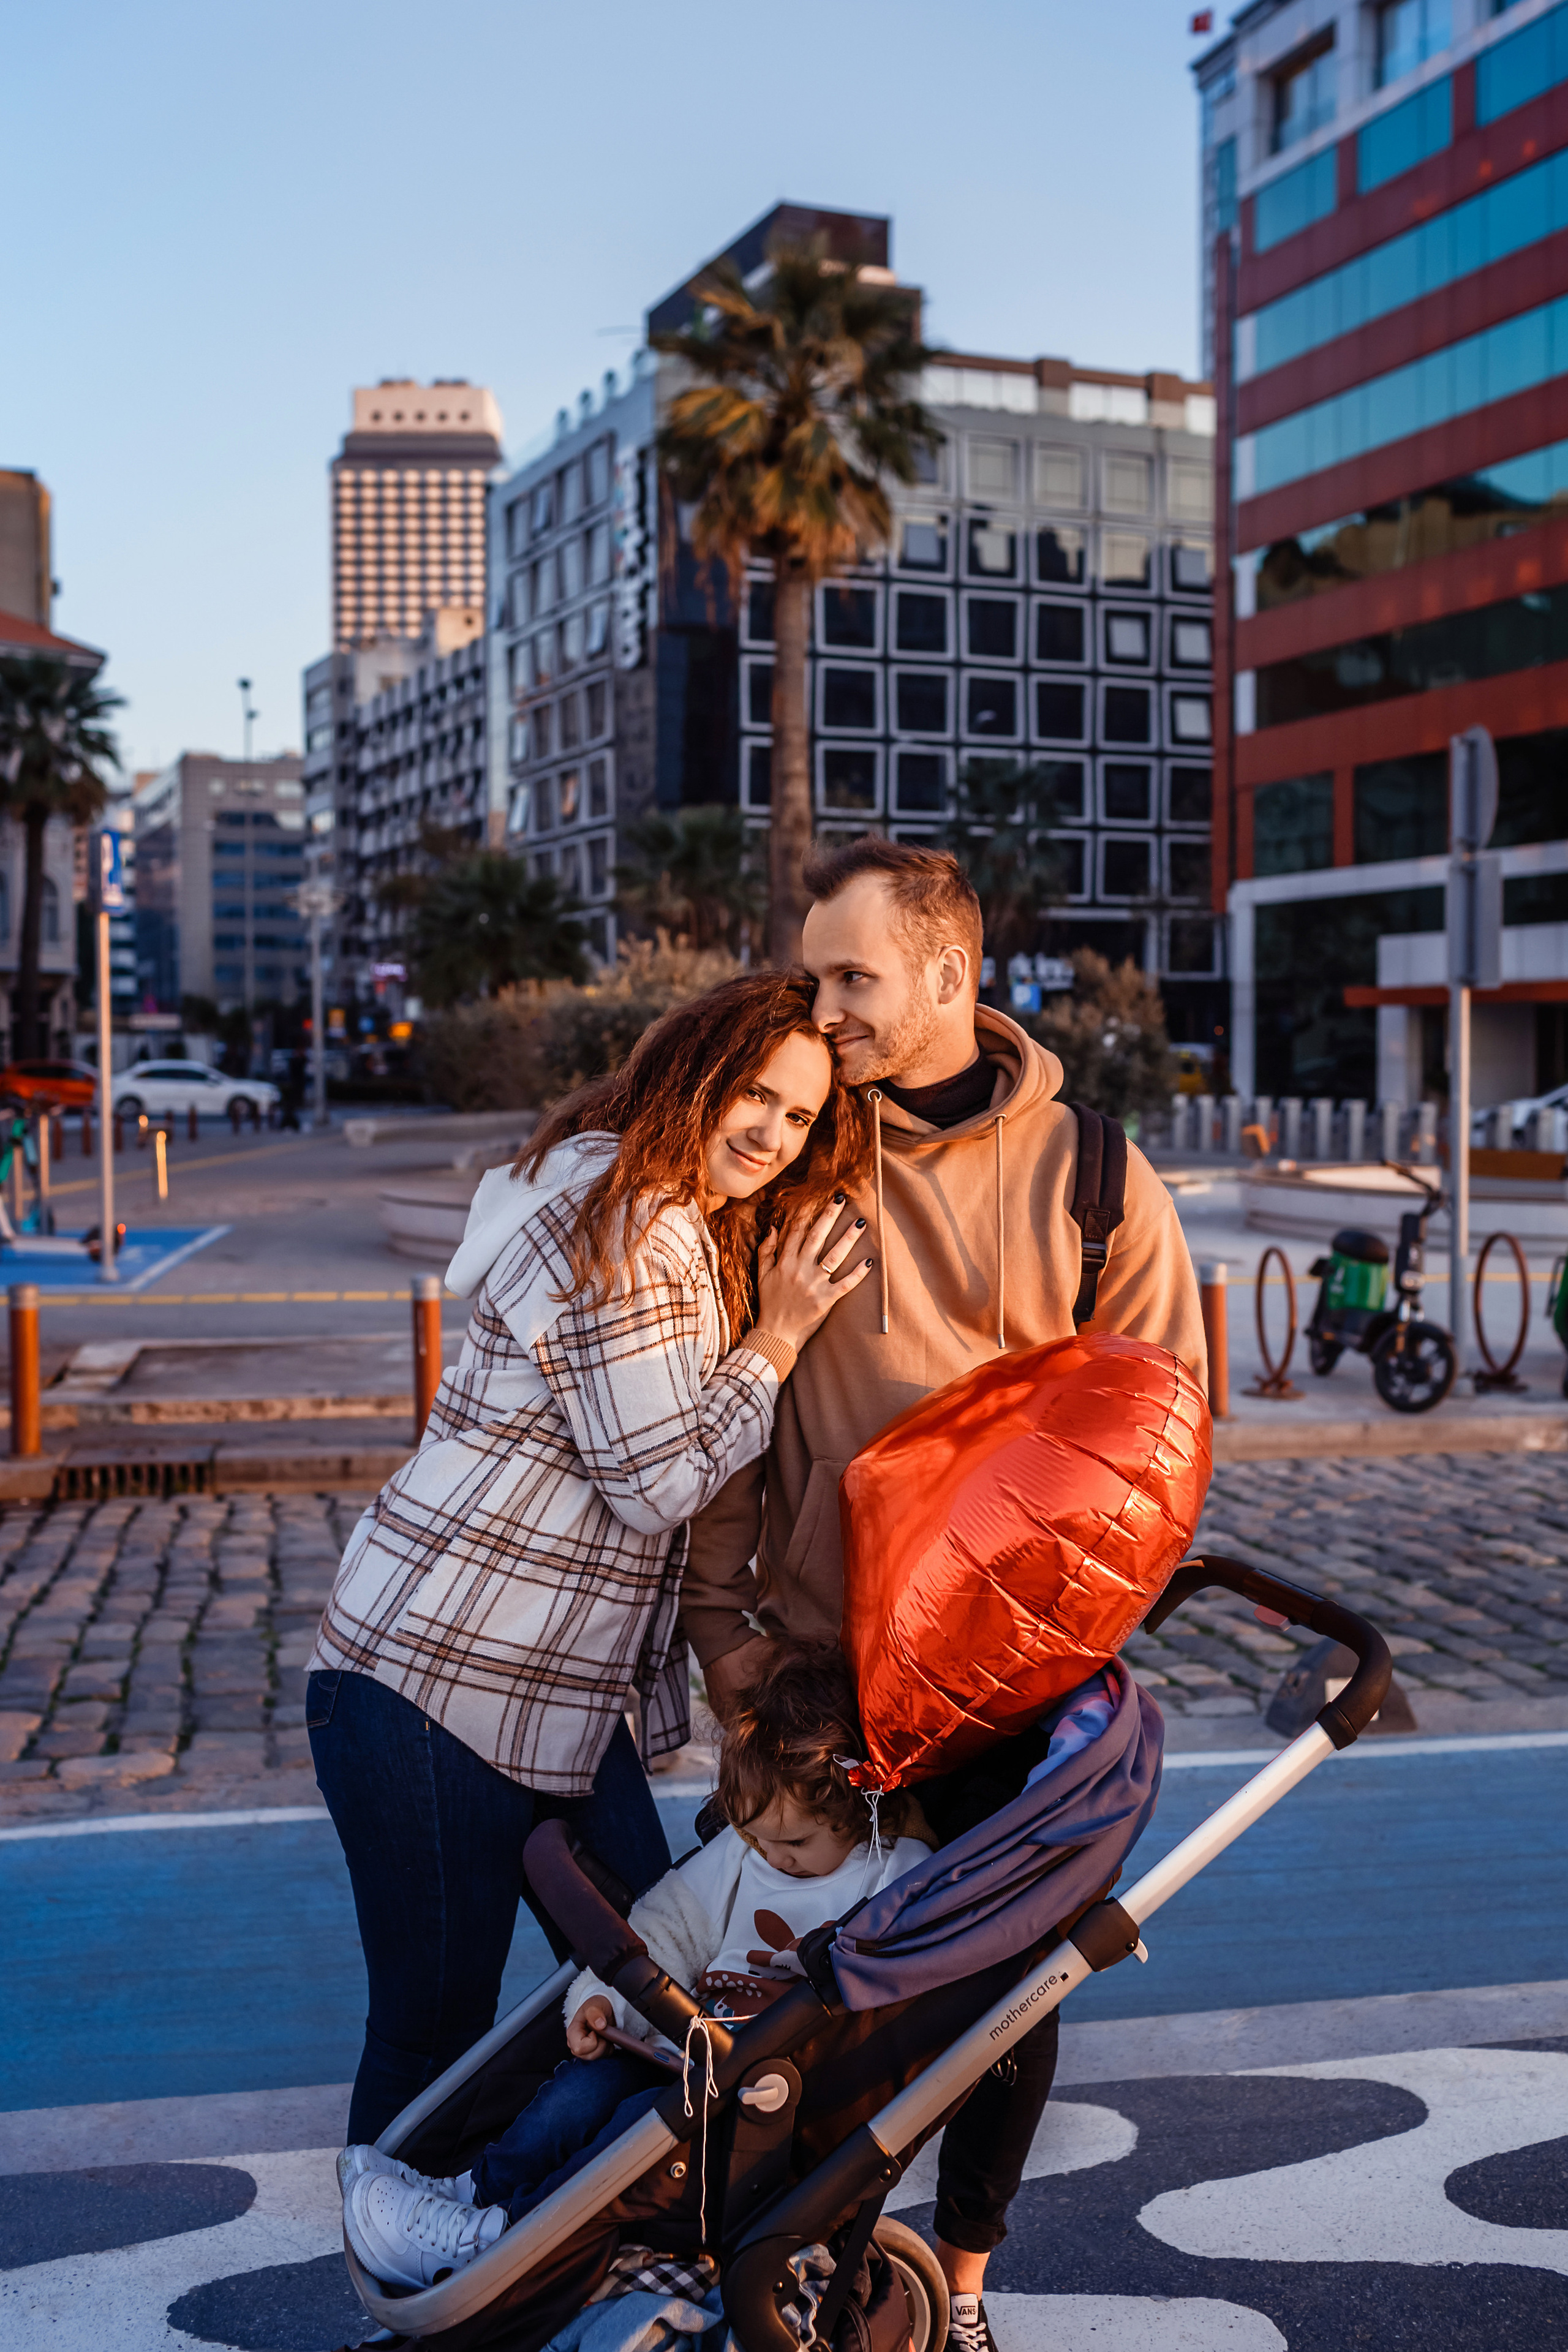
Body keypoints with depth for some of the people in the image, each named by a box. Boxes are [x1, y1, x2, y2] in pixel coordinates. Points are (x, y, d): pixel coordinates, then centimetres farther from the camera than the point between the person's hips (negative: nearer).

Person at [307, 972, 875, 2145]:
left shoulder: (692, 1226, 14)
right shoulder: (627, 1222, -18)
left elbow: (689, 1447, 17)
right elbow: (657, 1478, -18)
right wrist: (779, 1337, -12)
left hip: (562, 1696, 10)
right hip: (436, 1687, -10)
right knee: (435, 2029, 3)